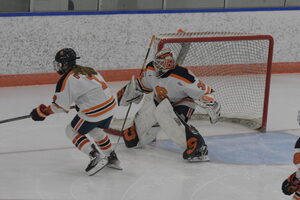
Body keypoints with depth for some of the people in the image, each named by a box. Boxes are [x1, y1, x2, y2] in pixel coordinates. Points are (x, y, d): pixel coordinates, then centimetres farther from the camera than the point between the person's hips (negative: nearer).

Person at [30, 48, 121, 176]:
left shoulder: (66, 80, -7)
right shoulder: (87, 70, 16)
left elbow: (61, 105, -8)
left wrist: (44, 111, 5)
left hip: (94, 112, -8)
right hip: (109, 104, 8)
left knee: (72, 131, 10)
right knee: (94, 130, 32)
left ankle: (96, 157, -2)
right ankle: (112, 158, 32)